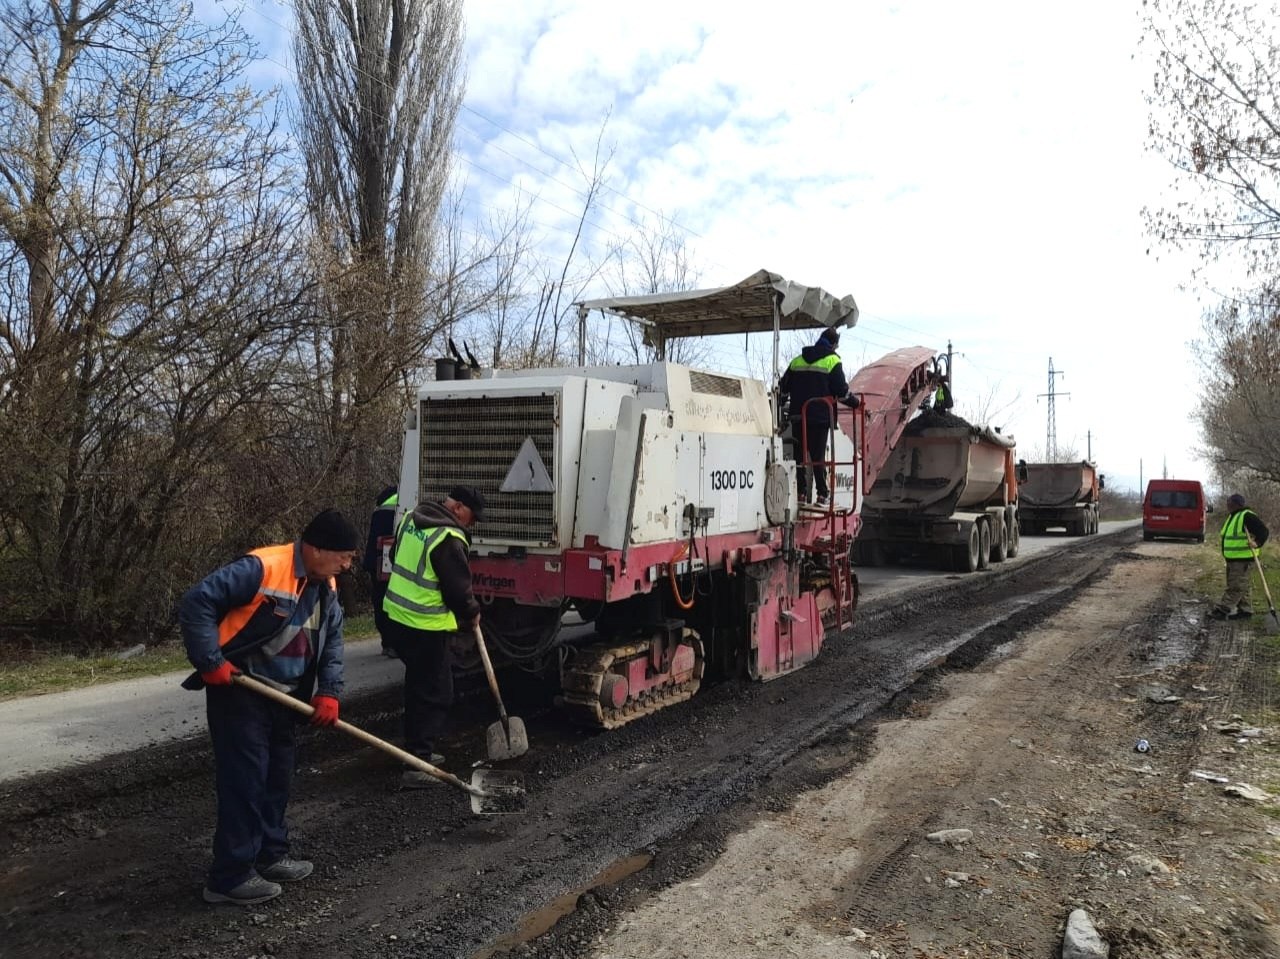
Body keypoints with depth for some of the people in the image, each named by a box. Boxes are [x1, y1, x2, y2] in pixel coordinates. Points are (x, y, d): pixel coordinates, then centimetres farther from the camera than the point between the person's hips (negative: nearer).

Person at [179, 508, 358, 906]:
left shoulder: (326, 587, 3)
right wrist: (210, 662, -24)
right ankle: (230, 876, 7)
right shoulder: (261, 568, -24)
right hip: (238, 691, -8)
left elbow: (332, 641, 10)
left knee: (277, 777, 16)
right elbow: (196, 603, -25)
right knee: (245, 780, -5)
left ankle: (270, 855, 31)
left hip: (282, 695, 8)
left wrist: (329, 691, -2)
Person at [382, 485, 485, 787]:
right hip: (426, 627, -9)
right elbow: (459, 588, -16)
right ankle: (417, 765, -1)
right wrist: (472, 615, 3)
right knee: (434, 694, -1)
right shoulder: (450, 539, -22)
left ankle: (419, 751, 31)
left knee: (418, 687, 21)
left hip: (398, 616, 9)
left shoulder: (412, 517, 7)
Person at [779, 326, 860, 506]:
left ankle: (801, 493, 9)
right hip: (820, 417, -3)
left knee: (800, 455, 9)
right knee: (818, 456, 1)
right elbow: (842, 391, -6)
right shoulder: (832, 361, -3)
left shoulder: (797, 361, 11)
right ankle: (823, 494, 3)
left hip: (797, 416, 4)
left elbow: (783, 387, 14)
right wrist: (856, 403, 9)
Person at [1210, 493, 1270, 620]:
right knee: (1241, 586, 15)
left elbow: (1264, 531, -21)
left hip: (1243, 560, -10)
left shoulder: (1247, 516, -16)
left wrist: (1257, 543, -34)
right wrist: (1226, 554, 20)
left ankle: (1222, 609, -7)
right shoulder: (1233, 516, 15)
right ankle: (1245, 609, 22)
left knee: (1235, 586, -6)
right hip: (1232, 559, 10)